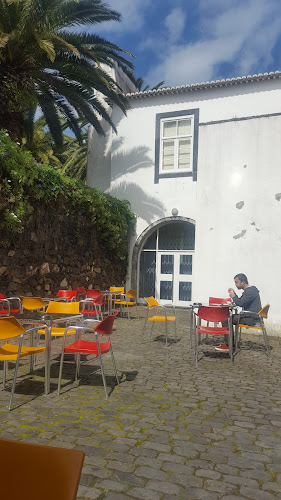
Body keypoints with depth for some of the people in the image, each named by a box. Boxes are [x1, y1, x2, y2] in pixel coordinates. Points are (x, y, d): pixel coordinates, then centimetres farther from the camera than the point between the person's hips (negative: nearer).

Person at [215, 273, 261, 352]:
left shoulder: (250, 291, -17)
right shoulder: (248, 290, 17)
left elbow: (240, 303, -26)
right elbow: (241, 302, 23)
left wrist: (233, 296, -9)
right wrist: (234, 294, 10)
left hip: (251, 318, -11)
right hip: (249, 316, 11)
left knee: (225, 320, -15)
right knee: (229, 317, 20)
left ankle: (228, 345, -9)